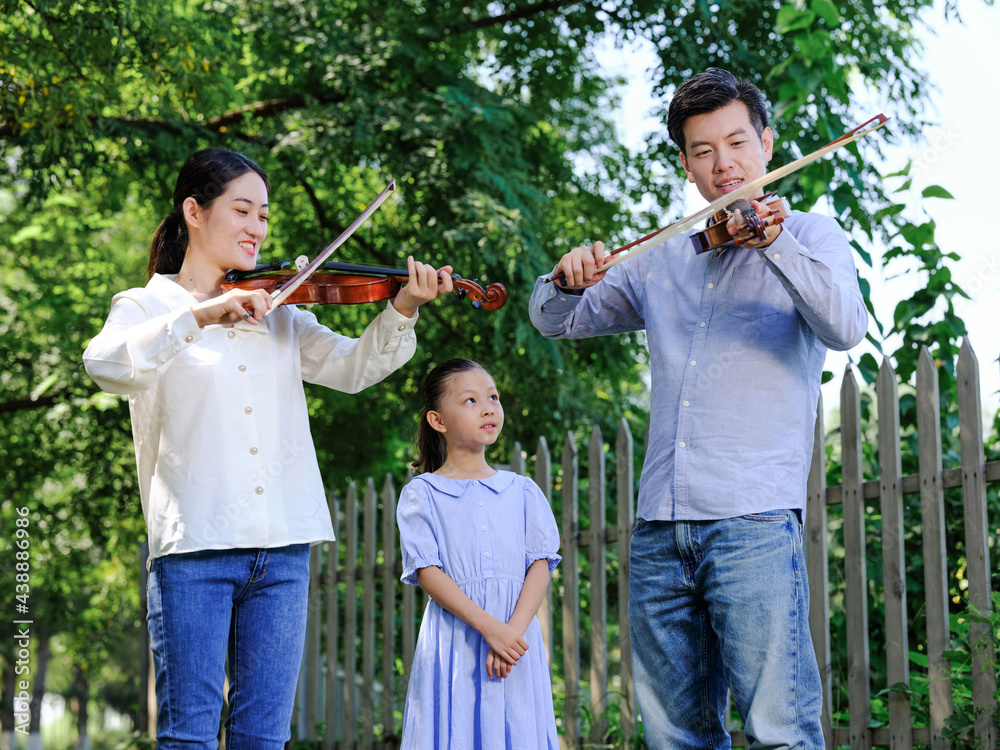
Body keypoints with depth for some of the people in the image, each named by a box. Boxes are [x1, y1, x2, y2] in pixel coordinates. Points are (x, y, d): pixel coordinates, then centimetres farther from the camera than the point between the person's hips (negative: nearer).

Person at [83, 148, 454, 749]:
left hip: (283, 547, 4)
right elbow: (108, 365, -16)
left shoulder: (279, 314, 19)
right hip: (193, 544, -4)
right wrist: (200, 315, -27)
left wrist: (402, 310, -11)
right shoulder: (147, 306, 5)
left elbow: (354, 367, 6)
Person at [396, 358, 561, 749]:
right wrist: (488, 626, -17)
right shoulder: (421, 494, 4)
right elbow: (427, 571, -6)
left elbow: (540, 566, 4)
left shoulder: (523, 491, 12)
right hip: (454, 639, -2)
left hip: (516, 633, 2)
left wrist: (514, 629, -14)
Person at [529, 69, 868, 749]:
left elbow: (845, 328, -11)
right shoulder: (662, 262, 20)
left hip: (754, 519, -5)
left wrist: (775, 242, -26)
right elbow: (554, 322, 25)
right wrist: (569, 280, 1)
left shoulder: (809, 236, 8)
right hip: (659, 527, 5)